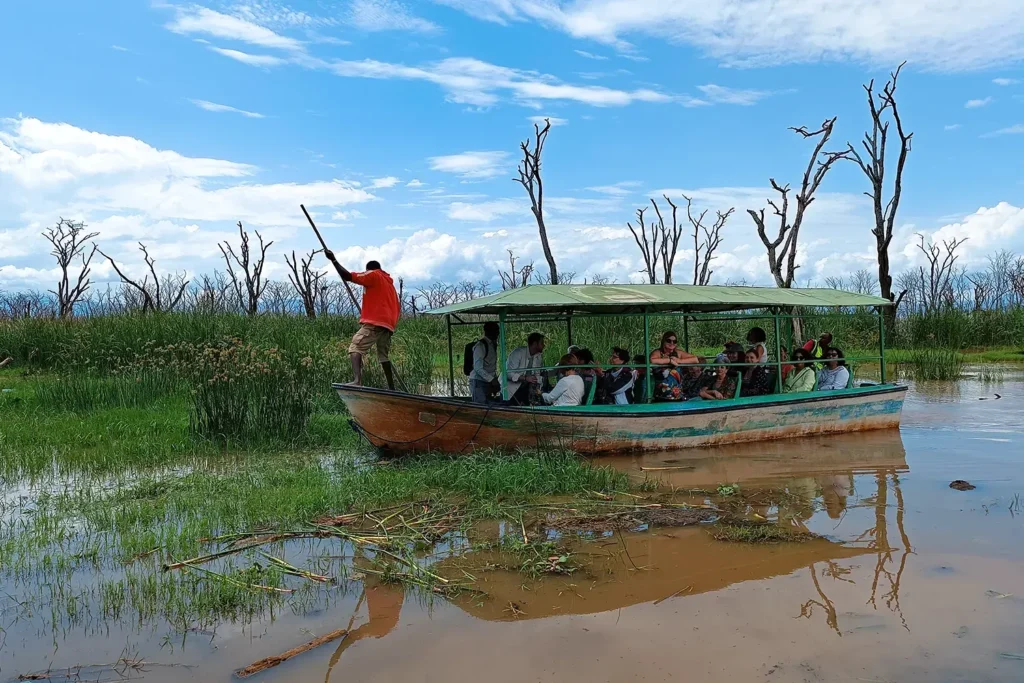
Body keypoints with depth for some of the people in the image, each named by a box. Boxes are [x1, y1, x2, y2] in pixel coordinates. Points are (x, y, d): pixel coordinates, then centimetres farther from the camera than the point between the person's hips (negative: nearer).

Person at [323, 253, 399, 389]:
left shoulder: (372, 275, 4)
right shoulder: (389, 283, 28)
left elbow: (347, 276, -6)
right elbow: (395, 306, 28)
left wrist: (333, 259, -1)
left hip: (374, 323, -8)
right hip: (388, 324, 8)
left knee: (355, 348, -16)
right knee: (384, 356, 18)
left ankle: (357, 381, -37)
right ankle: (392, 389, 22)